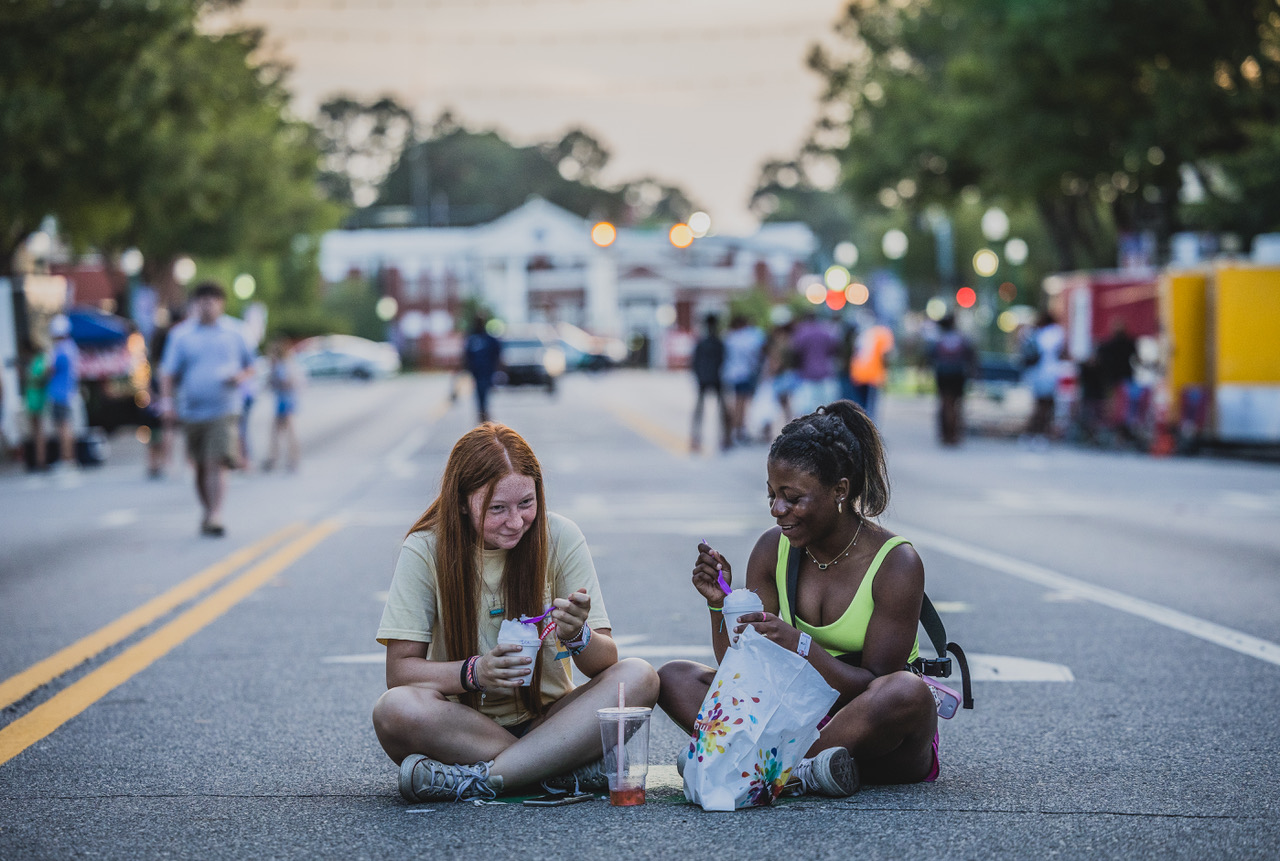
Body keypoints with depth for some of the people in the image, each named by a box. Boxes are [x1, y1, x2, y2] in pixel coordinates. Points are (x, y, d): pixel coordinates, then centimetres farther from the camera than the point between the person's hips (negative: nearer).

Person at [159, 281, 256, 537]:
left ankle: (216, 516, -21)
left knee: (218, 463, -16)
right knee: (201, 467, 9)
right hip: (192, 410, 1)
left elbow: (249, 366, 18)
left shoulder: (233, 332, 8)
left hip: (223, 409, -1)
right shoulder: (181, 334, 6)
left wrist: (241, 376, -4)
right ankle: (207, 512, 26)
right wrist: (166, 400, -10)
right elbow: (169, 371, 4)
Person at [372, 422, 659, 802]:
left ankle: (478, 778, -27)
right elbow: (399, 670, -11)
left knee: (638, 677, -24)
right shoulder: (425, 550, -8)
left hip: (546, 720, 1)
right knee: (394, 709, -32)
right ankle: (571, 769, -25)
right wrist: (475, 672, -29)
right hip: (461, 725, -1)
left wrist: (577, 637, -30)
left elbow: (605, 662, -6)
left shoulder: (559, 538, -5)